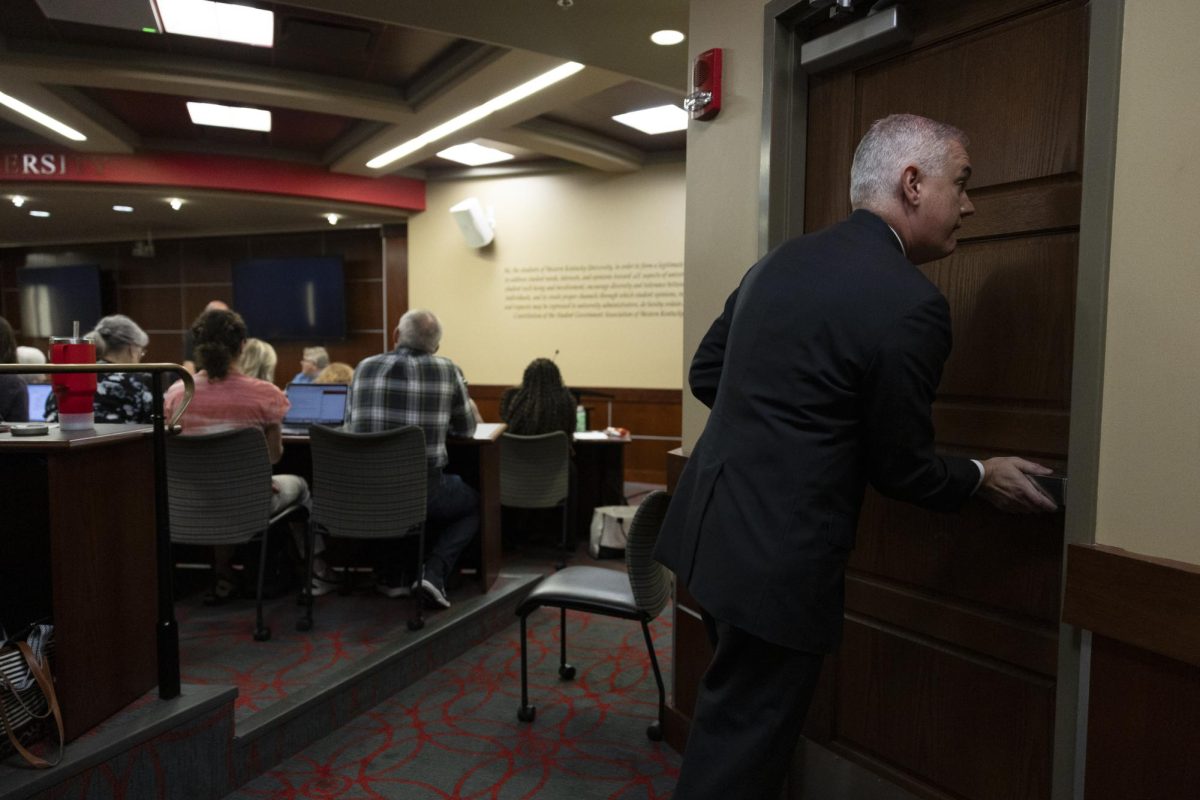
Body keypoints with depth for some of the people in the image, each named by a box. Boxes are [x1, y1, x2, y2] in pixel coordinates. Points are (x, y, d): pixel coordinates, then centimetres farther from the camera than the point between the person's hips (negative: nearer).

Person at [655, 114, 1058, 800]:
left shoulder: (781, 260, 7)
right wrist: (984, 479, 11)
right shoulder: (912, 303, -16)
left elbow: (706, 374, 14)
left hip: (713, 524, 8)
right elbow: (902, 467, -7)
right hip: (778, 556, -8)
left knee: (730, 719, 25)